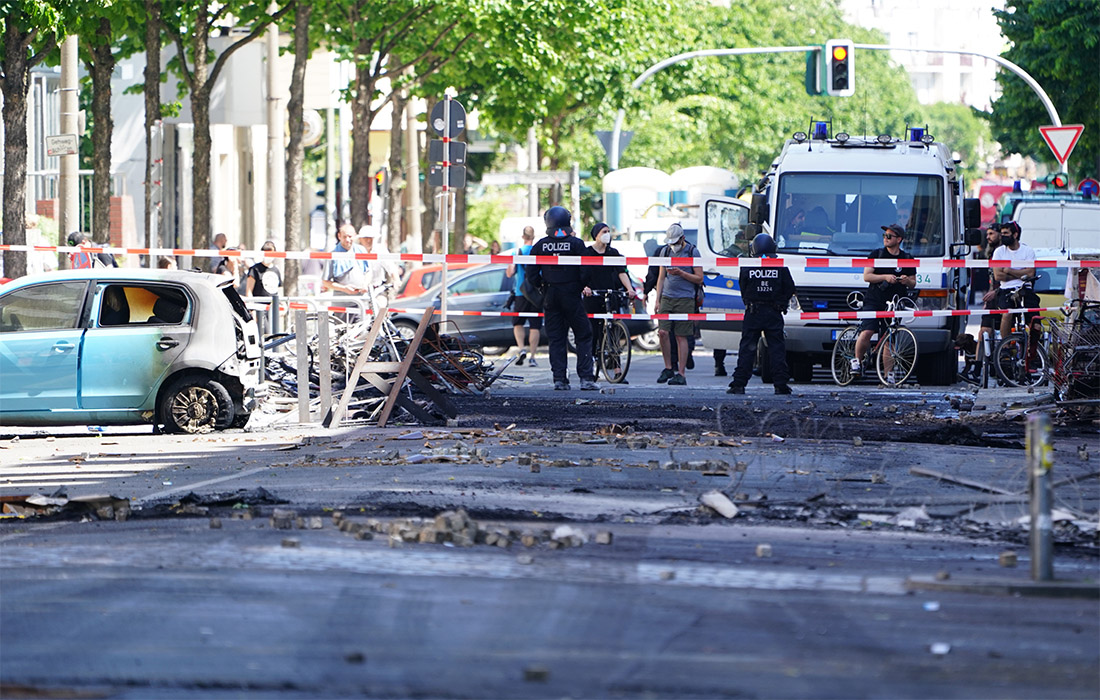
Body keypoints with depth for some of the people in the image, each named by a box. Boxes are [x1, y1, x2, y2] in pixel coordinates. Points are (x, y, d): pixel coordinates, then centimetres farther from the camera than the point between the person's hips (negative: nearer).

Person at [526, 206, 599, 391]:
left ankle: (559, 379, 3)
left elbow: (532, 272, 0)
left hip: (550, 297, 3)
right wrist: (583, 287, 5)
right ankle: (586, 378, -4)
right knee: (583, 336, 4)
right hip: (571, 296, -3)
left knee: (555, 339, 8)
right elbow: (585, 271, -11)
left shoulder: (540, 245, 1)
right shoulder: (576, 244, -7)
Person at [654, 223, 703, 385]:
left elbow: (699, 279, 0)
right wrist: (657, 300, 11)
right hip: (667, 297, 4)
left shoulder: (692, 252, 0)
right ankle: (668, 368, 6)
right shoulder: (666, 251, 13)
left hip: (685, 299, -4)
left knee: (681, 337, -4)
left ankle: (681, 374, 1)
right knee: (663, 332, -9)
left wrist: (681, 273, -14)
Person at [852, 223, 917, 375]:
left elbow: (913, 283, 13)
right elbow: (866, 276, -1)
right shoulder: (876, 254, 5)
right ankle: (857, 360, 0)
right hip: (873, 301, -2)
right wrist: (885, 277, -16)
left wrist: (907, 281, -11)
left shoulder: (907, 259, 9)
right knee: (866, 333, -20)